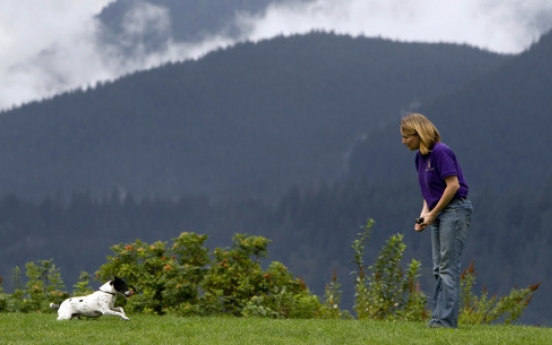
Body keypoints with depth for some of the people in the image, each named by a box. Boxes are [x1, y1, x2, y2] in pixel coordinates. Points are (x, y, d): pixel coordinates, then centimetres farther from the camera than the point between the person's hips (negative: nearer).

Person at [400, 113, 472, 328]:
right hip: (439, 213, 10)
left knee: (448, 269, -9)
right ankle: (438, 319, 11)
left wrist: (433, 214, -14)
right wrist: (424, 213, 2)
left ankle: (446, 321, -10)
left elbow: (453, 185, -19)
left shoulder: (440, 153, -16)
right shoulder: (420, 157, 11)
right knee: (439, 270, 9)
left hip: (455, 210, -10)